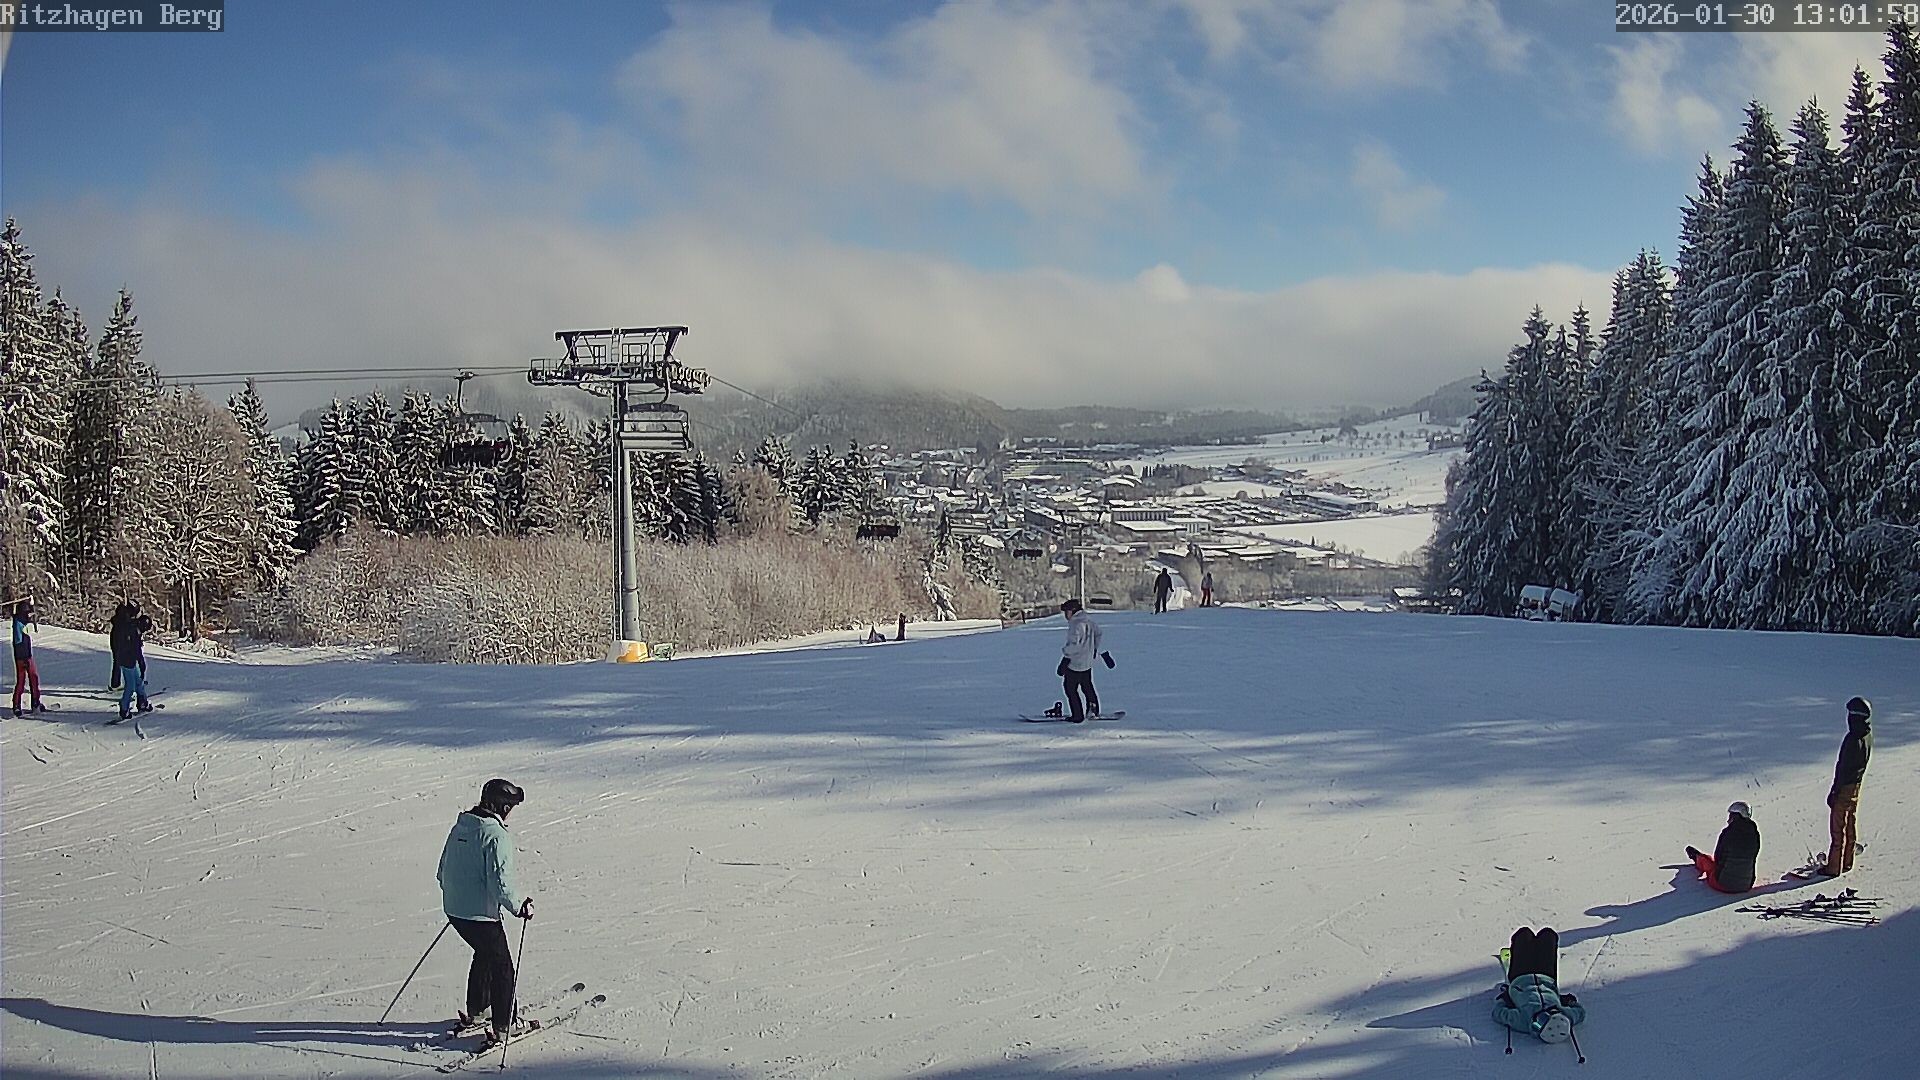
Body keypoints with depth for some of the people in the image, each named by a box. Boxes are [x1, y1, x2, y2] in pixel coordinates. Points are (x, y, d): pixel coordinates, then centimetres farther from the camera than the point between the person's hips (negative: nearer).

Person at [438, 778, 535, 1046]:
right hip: (481, 914, -8)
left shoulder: (459, 828, 6)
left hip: (453, 910, 8)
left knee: (485, 954, 28)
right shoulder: (496, 836, -19)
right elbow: (500, 883, -23)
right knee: (501, 965, 7)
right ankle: (503, 1027, 11)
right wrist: (521, 905, -9)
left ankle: (475, 1012, 38)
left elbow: (443, 871, 15)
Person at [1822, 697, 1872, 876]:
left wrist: (1834, 791, -16)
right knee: (1850, 825, 18)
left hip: (1845, 787, -9)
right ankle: (1847, 863, 29)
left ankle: (1834, 867, 5)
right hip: (1856, 785, 9)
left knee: (1838, 828, -1)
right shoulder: (1868, 735, 2)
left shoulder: (1853, 739, -26)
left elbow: (1844, 767, -23)